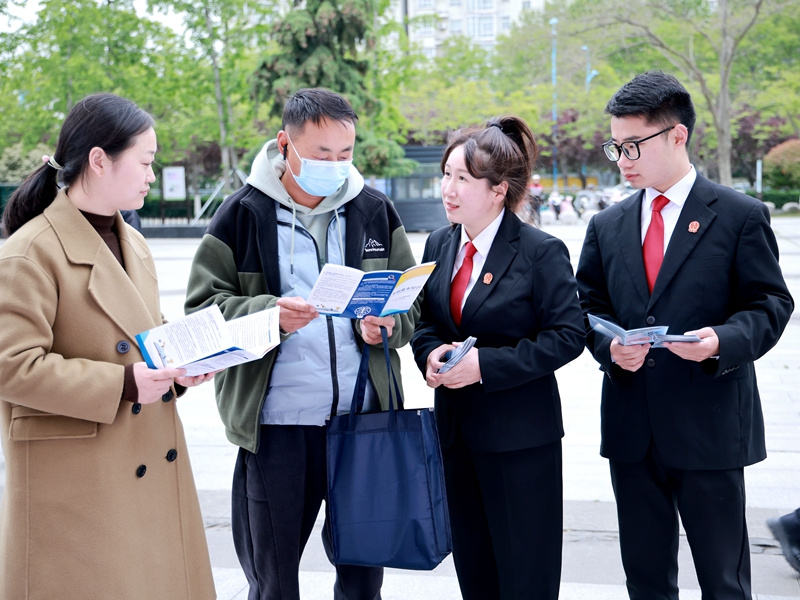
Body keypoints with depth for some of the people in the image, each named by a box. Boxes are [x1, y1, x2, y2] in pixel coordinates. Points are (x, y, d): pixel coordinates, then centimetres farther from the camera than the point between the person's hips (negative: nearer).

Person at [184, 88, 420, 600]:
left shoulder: (374, 209, 7)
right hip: (276, 424, -2)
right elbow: (202, 307, -3)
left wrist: (387, 324, -10)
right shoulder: (244, 213, -3)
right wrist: (266, 314, -21)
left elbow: (412, 301, 12)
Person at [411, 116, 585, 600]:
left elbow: (567, 336, -15)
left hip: (521, 435, -6)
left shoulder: (542, 252, -12)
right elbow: (424, 320, 13)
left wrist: (486, 364, -22)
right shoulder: (440, 244, 7)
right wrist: (431, 353, -10)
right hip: (456, 428, 6)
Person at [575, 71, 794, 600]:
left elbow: (770, 304, -3)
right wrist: (609, 347, -10)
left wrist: (723, 340, -22)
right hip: (631, 430, 4)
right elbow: (588, 308, 11)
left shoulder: (740, 216, -2)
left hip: (709, 427, -4)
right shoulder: (607, 227, 10)